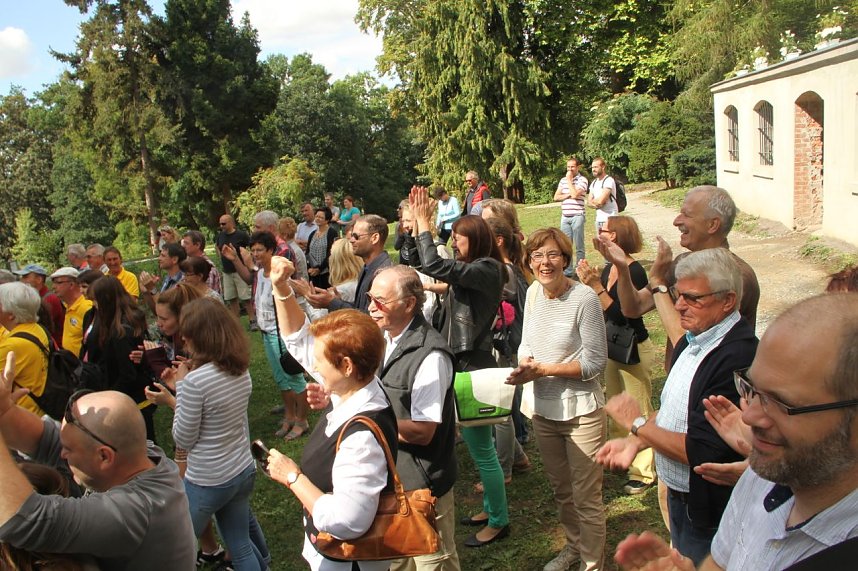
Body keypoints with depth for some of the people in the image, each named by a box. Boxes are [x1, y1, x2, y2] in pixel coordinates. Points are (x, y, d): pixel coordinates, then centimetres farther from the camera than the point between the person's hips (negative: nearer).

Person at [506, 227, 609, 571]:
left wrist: (543, 369, -21)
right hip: (542, 407, 6)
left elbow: (595, 363, -17)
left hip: (580, 410, -6)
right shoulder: (533, 292, 1)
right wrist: (526, 362, -12)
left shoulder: (584, 298, -18)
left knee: (586, 498, 7)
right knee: (560, 490, 24)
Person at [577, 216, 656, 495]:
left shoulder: (634, 272, -24)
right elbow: (602, 311, 3)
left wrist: (597, 286, -30)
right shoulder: (609, 268, 2)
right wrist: (590, 281, -10)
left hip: (633, 351, -9)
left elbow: (621, 315, -29)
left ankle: (643, 472, 17)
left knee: (638, 412, 4)